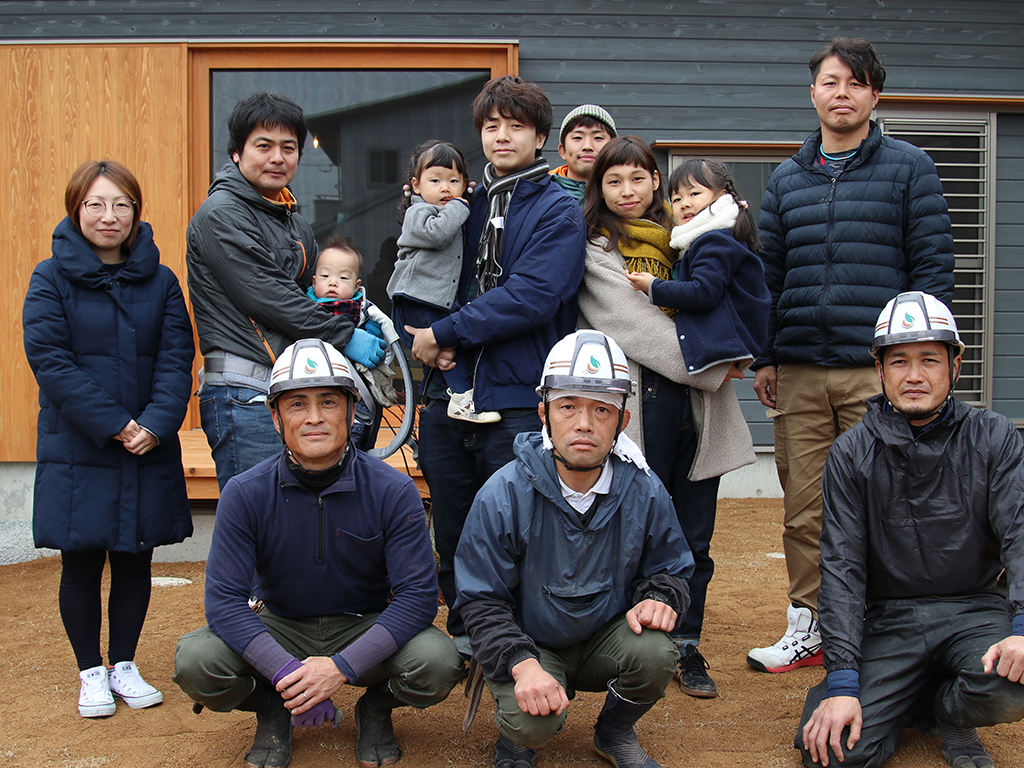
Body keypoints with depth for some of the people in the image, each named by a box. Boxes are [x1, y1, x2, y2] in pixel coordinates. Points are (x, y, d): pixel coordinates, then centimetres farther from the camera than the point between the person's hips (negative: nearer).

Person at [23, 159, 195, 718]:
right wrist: (112, 425, -18)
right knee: (81, 564, 6)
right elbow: (49, 360, -11)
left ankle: (124, 666, 26)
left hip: (149, 449, 3)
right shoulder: (52, 278, -3)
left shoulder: (159, 280, 5)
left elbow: (176, 358, -1)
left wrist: (156, 424, -16)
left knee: (135, 560, 10)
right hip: (77, 450, -2)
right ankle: (91, 673, 22)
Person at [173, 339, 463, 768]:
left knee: (439, 662, -30)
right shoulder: (244, 494, -12)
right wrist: (287, 673, -30)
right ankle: (272, 713, 7)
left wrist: (342, 667, -29)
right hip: (280, 629, 1)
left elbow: (418, 594, -17)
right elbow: (224, 599, -15)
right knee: (195, 661, -26)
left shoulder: (393, 491, -14)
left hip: (366, 629, -1)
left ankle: (376, 708, 6)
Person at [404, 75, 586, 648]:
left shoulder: (559, 212, -3)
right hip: (449, 399, 5)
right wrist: (428, 338, -3)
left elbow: (530, 297, -16)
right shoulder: (465, 206, 14)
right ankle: (464, 638, 28)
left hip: (519, 406, -5)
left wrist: (444, 334, -14)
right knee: (454, 535, 13)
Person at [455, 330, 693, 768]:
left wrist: (658, 597, -18)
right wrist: (523, 664, -28)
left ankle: (615, 732, 6)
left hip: (607, 640, 3)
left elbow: (670, 568, 7)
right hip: (527, 646, -3)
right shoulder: (503, 495, -17)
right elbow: (481, 601, -13)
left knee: (655, 655, -28)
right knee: (532, 723, -30)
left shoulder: (645, 493, -9)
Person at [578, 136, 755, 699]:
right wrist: (709, 366, -11)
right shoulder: (597, 250, 2)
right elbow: (633, 325, -9)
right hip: (641, 400, -4)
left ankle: (685, 648, 18)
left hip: (698, 404, 5)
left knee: (694, 537, 7)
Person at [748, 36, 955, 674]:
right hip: (799, 372, 3)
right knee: (804, 508, 7)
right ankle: (807, 628, 18)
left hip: (878, 369, -3)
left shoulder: (909, 168, 4)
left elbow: (933, 266, 0)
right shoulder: (787, 180, 15)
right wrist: (764, 357, 9)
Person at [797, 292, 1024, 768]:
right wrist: (842, 680, -17)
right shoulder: (851, 454, -1)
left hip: (976, 608, 0)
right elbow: (841, 566, -6)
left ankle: (949, 710, 4)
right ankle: (910, 700, 14)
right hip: (888, 620, 0)